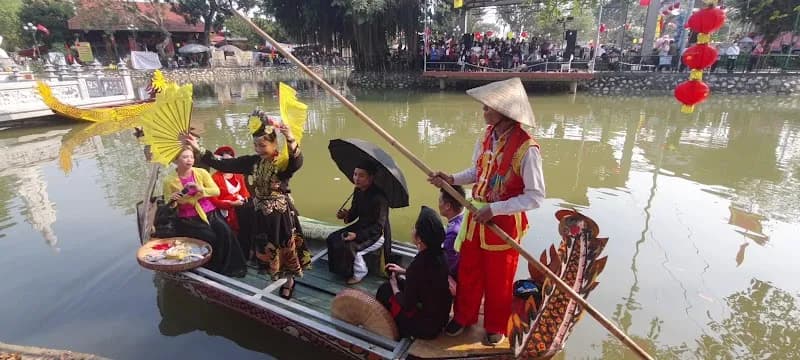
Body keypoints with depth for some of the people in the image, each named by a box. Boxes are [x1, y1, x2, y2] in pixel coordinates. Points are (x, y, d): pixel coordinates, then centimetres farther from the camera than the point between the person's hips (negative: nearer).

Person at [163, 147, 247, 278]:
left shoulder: (201, 172, 2)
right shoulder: (169, 181, 0)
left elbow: (216, 191, -1)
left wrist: (201, 189, -18)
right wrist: (172, 201, -15)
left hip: (210, 213, 2)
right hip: (189, 219, -2)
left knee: (225, 231, -25)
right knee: (209, 237, -26)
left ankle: (231, 267, -10)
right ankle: (214, 270, -4)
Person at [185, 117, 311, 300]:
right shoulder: (252, 161, 0)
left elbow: (297, 163, -41)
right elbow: (222, 164, 4)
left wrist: (291, 141, -60)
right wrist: (199, 149, -2)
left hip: (281, 214, -5)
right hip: (261, 214, 5)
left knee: (285, 248, 8)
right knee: (266, 250, 16)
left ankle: (288, 282, 31)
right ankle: (276, 277, 39)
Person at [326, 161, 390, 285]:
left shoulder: (379, 197, -27)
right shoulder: (358, 191, -3)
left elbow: (379, 226, -25)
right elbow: (354, 212, 10)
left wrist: (357, 235, -31)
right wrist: (346, 215, -13)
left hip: (377, 234, -8)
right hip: (361, 226, 8)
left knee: (349, 247, -25)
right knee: (332, 239, -3)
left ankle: (359, 273, 4)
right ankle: (340, 269, 16)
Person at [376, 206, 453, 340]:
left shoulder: (418, 264, -32)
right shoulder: (439, 254, -9)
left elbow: (407, 305, -21)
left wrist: (395, 288, -3)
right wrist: (404, 271, 15)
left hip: (425, 325, -7)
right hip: (440, 315, 7)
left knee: (385, 290, 7)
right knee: (399, 282, 16)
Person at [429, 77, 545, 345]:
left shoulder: (526, 148, -23)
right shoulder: (486, 137, -3)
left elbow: (535, 196, -21)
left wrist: (495, 209, -25)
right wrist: (452, 179, -4)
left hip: (505, 222, -5)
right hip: (476, 216, 6)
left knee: (498, 281, 16)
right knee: (467, 272, 20)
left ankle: (496, 327, 42)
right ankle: (464, 316, 45)